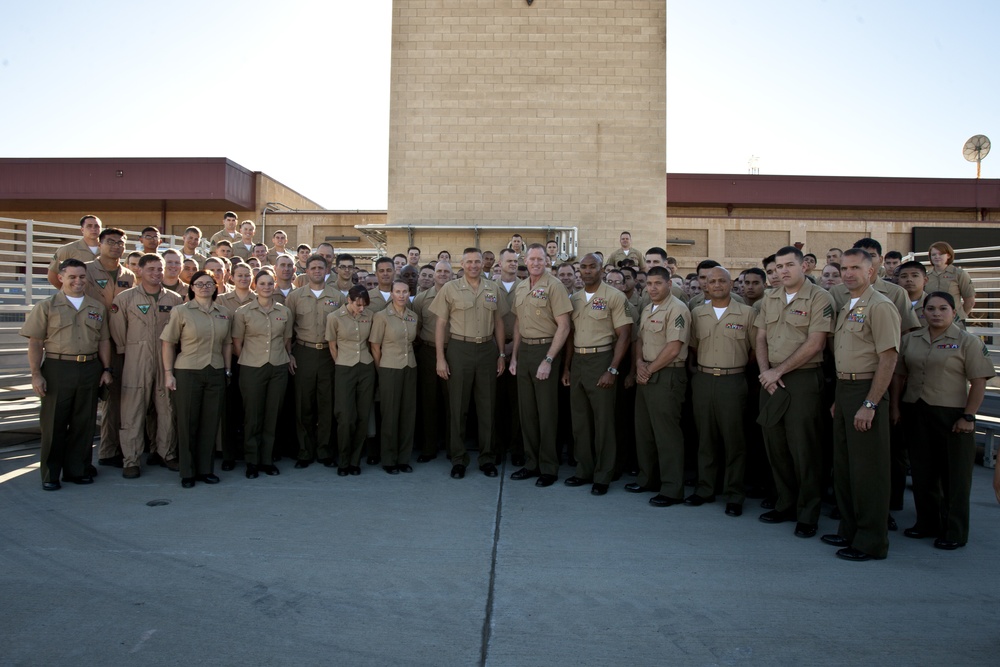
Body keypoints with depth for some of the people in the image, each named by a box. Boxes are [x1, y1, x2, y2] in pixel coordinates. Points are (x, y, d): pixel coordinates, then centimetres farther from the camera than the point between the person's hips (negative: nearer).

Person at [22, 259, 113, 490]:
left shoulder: (97, 307, 12)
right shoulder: (47, 306, 2)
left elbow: (104, 341, 14)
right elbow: (35, 343, -2)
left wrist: (106, 369, 7)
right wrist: (36, 374, -9)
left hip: (90, 370, 3)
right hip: (58, 369, -3)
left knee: (84, 423, 8)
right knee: (54, 424, 2)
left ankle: (76, 469, 19)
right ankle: (50, 475, 13)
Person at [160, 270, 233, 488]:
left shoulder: (225, 314, 8)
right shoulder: (181, 311, -2)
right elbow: (168, 343, -2)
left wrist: (227, 369, 10)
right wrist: (168, 373, -6)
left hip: (216, 374, 3)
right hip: (188, 372, -3)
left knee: (210, 423, 7)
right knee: (187, 423, 4)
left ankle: (206, 469, 20)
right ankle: (187, 473, 15)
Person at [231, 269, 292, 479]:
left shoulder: (285, 312, 5)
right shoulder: (243, 312, -2)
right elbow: (237, 344, 3)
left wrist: (283, 359, 11)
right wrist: (247, 361, 4)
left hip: (278, 369, 2)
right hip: (252, 369, -2)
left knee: (272, 415, 6)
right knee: (252, 416, 3)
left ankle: (267, 459, 18)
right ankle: (252, 461, 15)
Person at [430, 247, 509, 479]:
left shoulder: (493, 289, 8)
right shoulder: (450, 288, 0)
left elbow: (498, 322, 12)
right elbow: (441, 324, 0)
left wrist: (501, 354, 7)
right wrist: (440, 358, -6)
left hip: (487, 349, 2)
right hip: (459, 349, -2)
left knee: (487, 406, 8)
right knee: (459, 407, 5)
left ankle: (487, 457, 18)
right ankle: (458, 458, 16)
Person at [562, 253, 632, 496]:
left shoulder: (614, 297, -6)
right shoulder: (573, 299, 12)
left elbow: (624, 336, -9)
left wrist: (612, 370, -15)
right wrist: (567, 367, 9)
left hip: (601, 360, -6)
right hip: (577, 362, 6)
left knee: (603, 421, 0)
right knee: (580, 419, 11)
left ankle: (602, 476, 11)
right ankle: (584, 470, 23)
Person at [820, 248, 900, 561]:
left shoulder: (880, 306, -12)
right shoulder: (847, 308, 16)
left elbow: (888, 359, -18)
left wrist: (869, 404, -21)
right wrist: (838, 397, 16)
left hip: (866, 391, -9)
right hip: (844, 388, 9)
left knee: (867, 470, -2)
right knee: (843, 465, 14)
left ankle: (871, 541, 8)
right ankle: (849, 531, 26)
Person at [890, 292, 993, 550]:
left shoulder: (967, 342, -4)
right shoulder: (910, 340, 8)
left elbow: (978, 382, -7)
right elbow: (899, 375, 11)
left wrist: (968, 416, -13)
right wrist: (895, 407, 4)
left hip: (952, 415, -4)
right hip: (916, 413, 4)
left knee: (954, 475, 3)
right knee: (922, 471, 11)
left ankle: (955, 532, 14)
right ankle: (927, 523, 25)